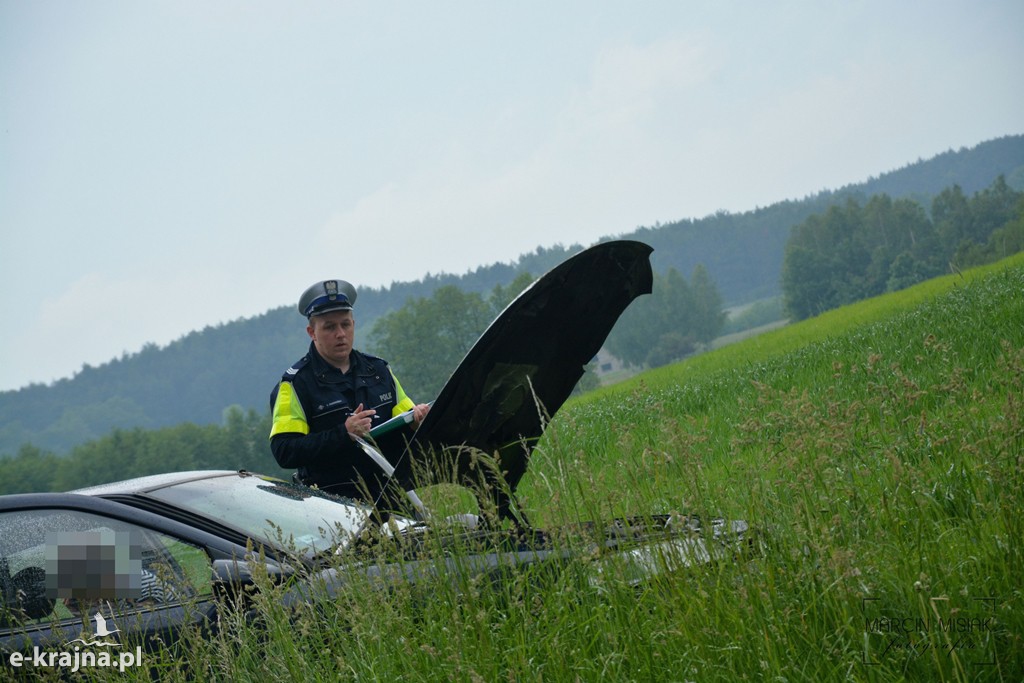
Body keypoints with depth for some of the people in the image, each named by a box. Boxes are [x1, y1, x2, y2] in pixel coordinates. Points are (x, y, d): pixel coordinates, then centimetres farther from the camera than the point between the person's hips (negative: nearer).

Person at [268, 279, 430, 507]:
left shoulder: (378, 369, 18)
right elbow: (284, 452, -10)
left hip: (387, 495, 4)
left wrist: (417, 418, 2)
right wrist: (344, 433, -19)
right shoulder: (296, 383, 2)